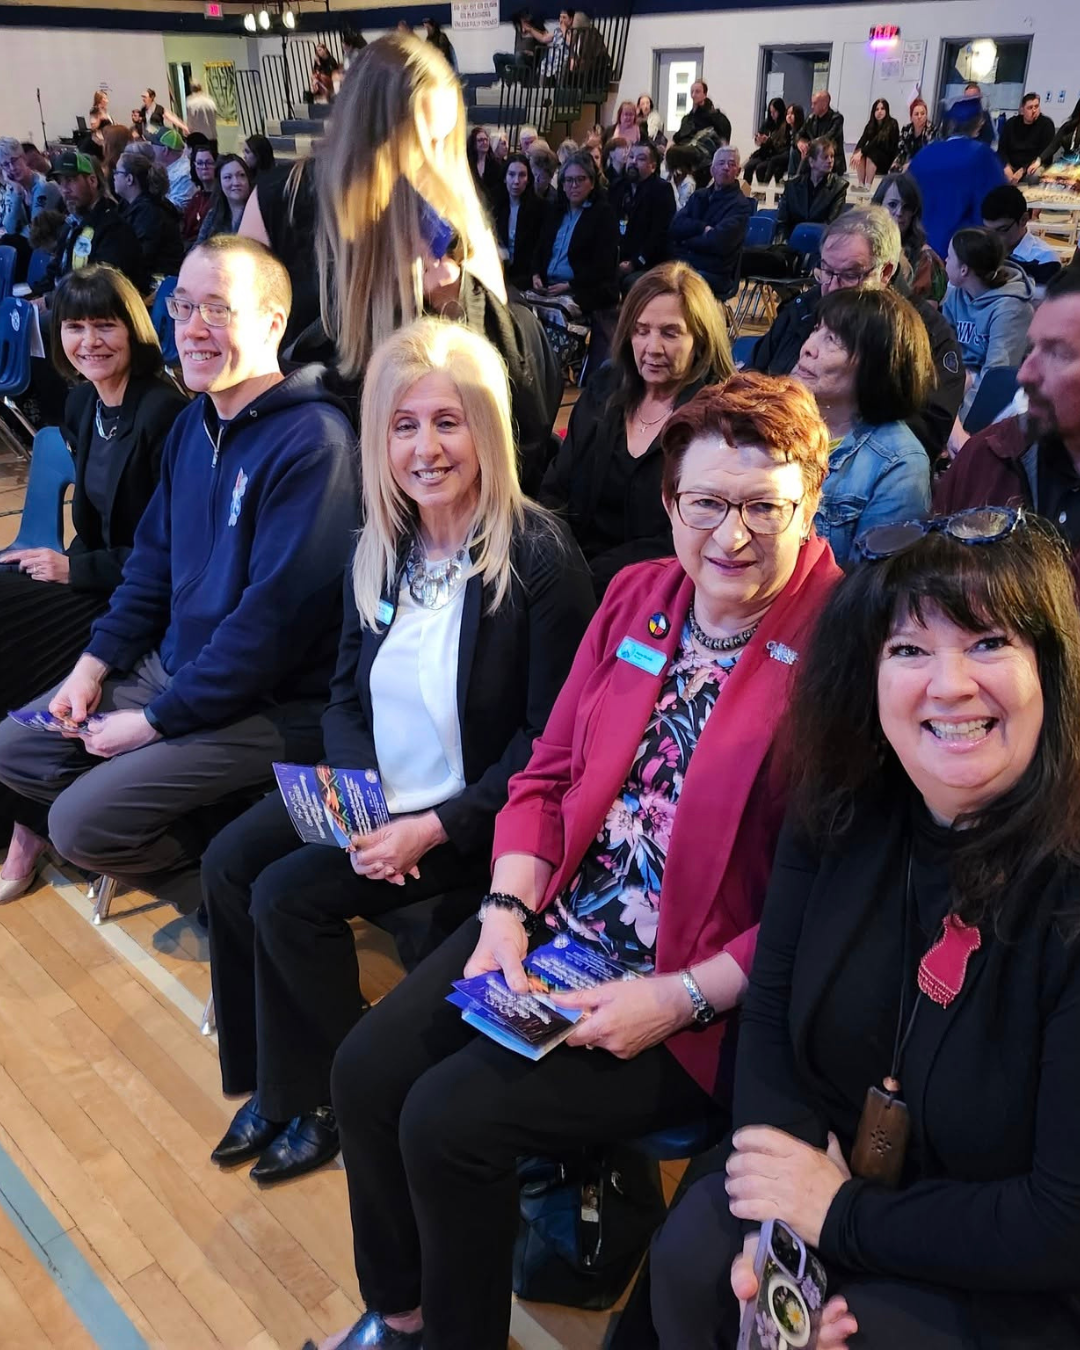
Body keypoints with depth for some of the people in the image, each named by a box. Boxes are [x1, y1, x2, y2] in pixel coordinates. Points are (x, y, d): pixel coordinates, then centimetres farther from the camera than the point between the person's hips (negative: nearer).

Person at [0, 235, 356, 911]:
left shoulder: (313, 442, -22)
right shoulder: (193, 424, 7)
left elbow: (275, 619, -24)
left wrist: (156, 720, -17)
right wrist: (96, 663, 3)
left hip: (271, 703, -8)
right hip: (170, 668, 9)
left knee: (84, 822, -15)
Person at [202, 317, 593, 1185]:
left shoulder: (540, 557, -18)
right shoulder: (380, 549, 2)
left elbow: (549, 740, -17)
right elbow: (346, 697, 7)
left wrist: (435, 828, -22)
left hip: (471, 813, -6)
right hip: (372, 791, 7)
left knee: (290, 894, -16)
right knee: (228, 863, -8)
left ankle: (332, 1102, 10)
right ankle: (269, 1080, 13)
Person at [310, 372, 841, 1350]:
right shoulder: (637, 596, 6)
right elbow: (548, 775, 9)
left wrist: (681, 998, -18)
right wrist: (508, 913, -5)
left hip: (703, 993, -6)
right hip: (554, 930, 6)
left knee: (451, 1118, -17)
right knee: (366, 1072, -3)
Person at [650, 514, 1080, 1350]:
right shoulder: (838, 818, -9)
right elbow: (772, 1019, -3)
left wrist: (841, 1217, -20)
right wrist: (780, 1215, -17)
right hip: (833, 1169, 4)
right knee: (691, 1260, -16)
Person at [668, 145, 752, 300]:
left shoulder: (740, 205, 0)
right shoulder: (699, 196, 19)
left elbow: (718, 242, -14)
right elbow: (674, 227, 5)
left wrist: (685, 241, -1)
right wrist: (703, 228, -10)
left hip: (713, 273, -5)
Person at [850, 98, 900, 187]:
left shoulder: (892, 124, -11)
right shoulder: (871, 125, 3)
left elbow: (878, 141, -24)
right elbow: (862, 141, -11)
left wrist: (861, 152, -34)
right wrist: (857, 153, -34)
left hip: (888, 159, -4)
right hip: (874, 157, 4)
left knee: (871, 155, -32)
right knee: (860, 157, -24)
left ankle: (868, 186, -36)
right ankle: (861, 185, -27)